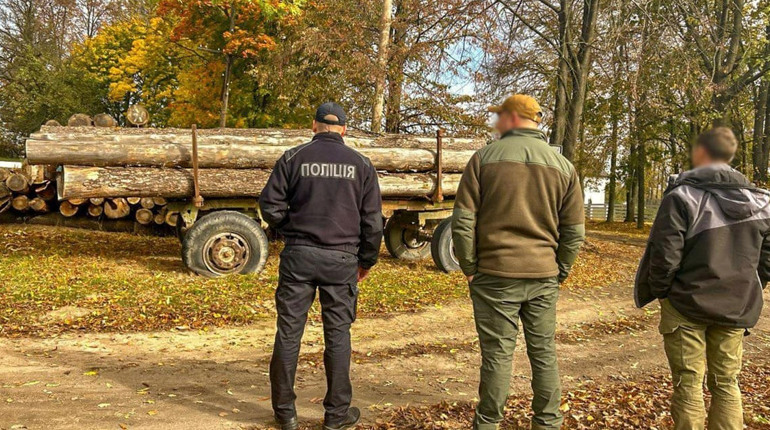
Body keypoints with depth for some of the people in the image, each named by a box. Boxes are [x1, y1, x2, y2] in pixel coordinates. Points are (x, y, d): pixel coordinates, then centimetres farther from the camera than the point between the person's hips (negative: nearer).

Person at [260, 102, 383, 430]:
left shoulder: (293, 158, 1)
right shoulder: (360, 164, 4)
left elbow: (270, 206, -2)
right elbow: (373, 219, 3)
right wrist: (367, 260, 15)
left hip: (298, 255, 0)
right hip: (341, 259, 1)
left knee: (289, 332, 8)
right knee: (337, 335, 9)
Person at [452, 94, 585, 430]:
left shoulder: (485, 157, -3)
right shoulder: (563, 166, 6)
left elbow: (463, 220, -7)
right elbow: (574, 231, 5)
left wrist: (470, 268, 2)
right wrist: (558, 272, 13)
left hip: (495, 275, -3)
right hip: (544, 277, 3)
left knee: (498, 354, 4)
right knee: (544, 353, 13)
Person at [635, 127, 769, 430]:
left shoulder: (682, 196, -13)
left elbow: (664, 255, -15)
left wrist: (659, 291, 0)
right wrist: (746, 291, 18)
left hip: (687, 306, -4)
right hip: (736, 310, 4)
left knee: (688, 384, 4)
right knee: (726, 383, 14)